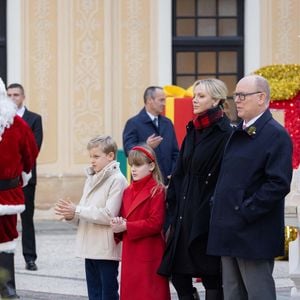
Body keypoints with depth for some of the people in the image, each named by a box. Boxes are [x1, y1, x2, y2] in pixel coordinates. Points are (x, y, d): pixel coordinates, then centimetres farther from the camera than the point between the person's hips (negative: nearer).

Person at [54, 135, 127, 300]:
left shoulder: (117, 180, -11)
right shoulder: (91, 178, 13)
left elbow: (109, 215, -19)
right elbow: (84, 214, 14)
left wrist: (77, 211, -17)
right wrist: (70, 214, -8)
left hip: (107, 249, -8)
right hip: (90, 248, 8)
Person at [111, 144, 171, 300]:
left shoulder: (157, 191, -9)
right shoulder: (128, 192, 14)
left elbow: (155, 223, -17)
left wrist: (126, 227, -16)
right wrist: (118, 224, -6)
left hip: (149, 257, -7)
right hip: (130, 254, 7)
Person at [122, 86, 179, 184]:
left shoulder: (167, 123, 17)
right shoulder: (133, 123, -1)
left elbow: (175, 152, 17)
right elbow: (128, 150, -12)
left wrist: (174, 174, 2)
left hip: (166, 180, 5)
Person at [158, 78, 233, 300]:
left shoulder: (224, 134, -10)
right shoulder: (192, 131, 14)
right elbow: (180, 173, 14)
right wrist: (174, 211, 9)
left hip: (207, 215, -8)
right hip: (185, 214, 8)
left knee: (211, 279, 0)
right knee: (177, 273, 7)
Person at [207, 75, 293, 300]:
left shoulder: (276, 135, -10)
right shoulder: (237, 133, 16)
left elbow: (278, 184, -19)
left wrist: (244, 213, -18)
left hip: (254, 236, -8)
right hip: (230, 232, 8)